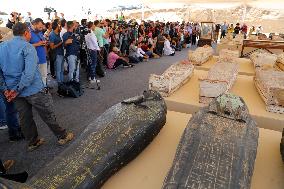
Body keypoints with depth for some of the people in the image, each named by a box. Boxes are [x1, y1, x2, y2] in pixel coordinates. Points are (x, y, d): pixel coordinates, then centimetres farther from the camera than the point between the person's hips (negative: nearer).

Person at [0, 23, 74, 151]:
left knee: (25, 118, 16)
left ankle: (33, 142, 31)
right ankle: (62, 136, 22)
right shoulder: (27, 47, -14)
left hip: (16, 92, 7)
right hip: (33, 90, -6)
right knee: (48, 115, 7)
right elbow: (30, 72, -25)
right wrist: (17, 90, -17)